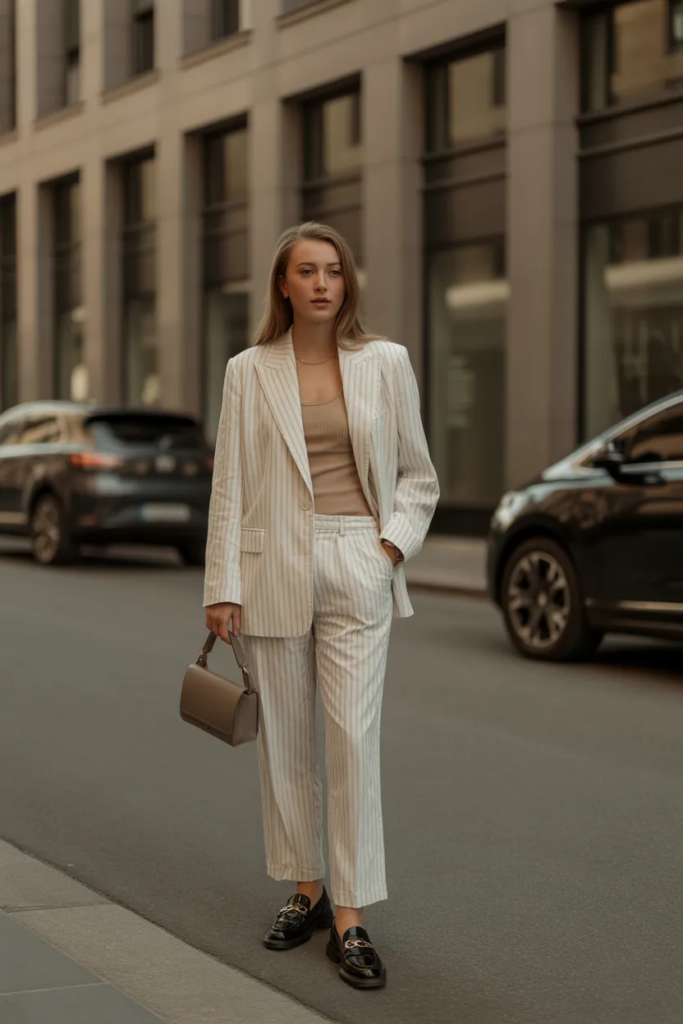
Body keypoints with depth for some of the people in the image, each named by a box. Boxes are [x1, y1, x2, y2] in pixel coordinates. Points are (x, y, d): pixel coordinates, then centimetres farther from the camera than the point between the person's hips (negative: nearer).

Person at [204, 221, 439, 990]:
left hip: (357, 570, -1)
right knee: (284, 740, 8)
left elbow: (418, 475, 10)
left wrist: (391, 547, -4)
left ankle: (351, 920, -1)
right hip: (273, 570, 1)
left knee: (353, 739, -7)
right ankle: (306, 892, 24)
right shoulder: (250, 372, 3)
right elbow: (230, 485, 2)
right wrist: (222, 588, -2)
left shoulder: (386, 363, 4)